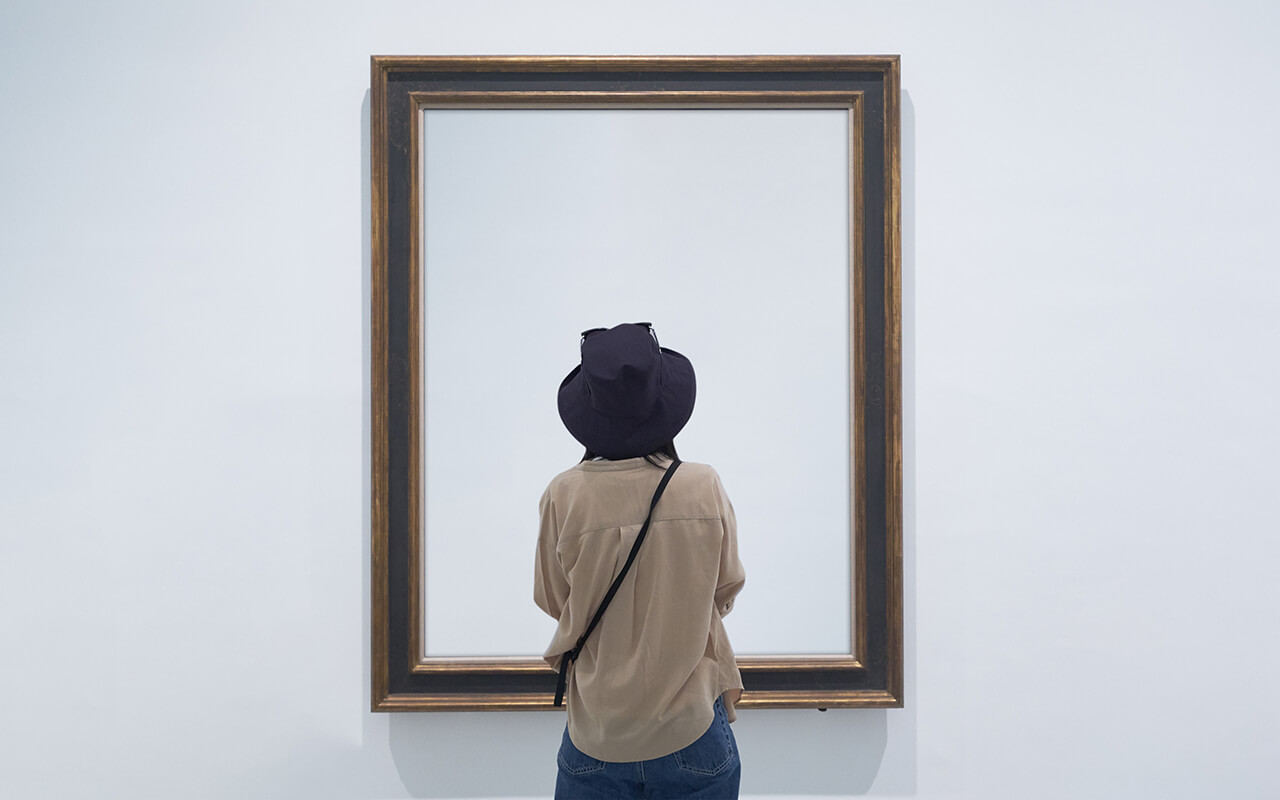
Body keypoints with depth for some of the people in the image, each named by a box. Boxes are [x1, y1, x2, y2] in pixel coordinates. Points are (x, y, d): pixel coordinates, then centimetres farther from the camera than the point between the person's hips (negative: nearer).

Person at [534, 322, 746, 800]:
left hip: (597, 734, 0)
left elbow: (552, 602, 0)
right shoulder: (705, 487, -12)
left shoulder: (564, 496, -14)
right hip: (691, 729, 0)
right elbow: (725, 593, 2)